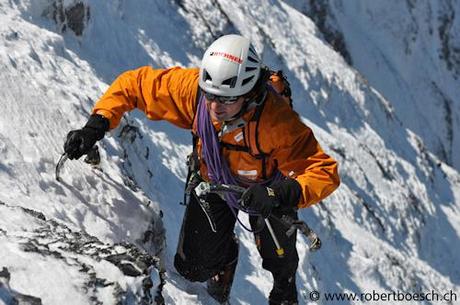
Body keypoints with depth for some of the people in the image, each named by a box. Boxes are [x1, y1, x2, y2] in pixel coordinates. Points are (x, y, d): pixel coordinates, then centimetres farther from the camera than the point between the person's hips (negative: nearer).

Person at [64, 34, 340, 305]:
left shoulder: (277, 121, -43)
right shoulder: (191, 88, -36)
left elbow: (325, 172, -43)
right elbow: (133, 84, -21)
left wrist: (283, 194, -61)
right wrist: (96, 126, -33)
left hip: (265, 184, -2)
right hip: (212, 179, 2)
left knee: (280, 261, -1)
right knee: (194, 268, 1)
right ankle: (225, 254, 38)